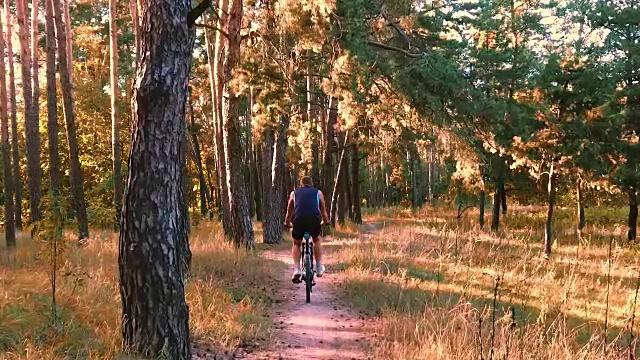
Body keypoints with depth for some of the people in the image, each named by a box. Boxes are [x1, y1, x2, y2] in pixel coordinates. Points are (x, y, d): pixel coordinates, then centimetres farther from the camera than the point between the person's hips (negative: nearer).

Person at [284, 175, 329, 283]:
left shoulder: (294, 193, 26)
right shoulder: (318, 193, 25)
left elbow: (289, 212, 34)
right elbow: (323, 211, 35)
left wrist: (287, 223, 51)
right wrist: (326, 221, 54)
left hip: (299, 220, 0)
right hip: (314, 220, 0)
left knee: (296, 244, 24)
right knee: (316, 240, 30)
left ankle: (297, 270, 8)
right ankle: (319, 267, 25)